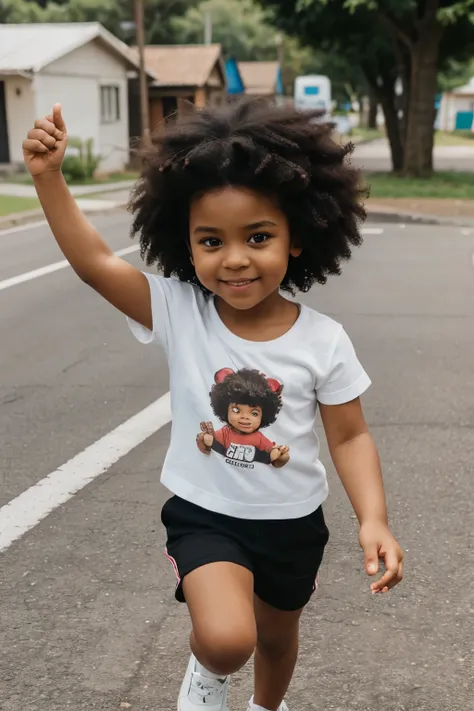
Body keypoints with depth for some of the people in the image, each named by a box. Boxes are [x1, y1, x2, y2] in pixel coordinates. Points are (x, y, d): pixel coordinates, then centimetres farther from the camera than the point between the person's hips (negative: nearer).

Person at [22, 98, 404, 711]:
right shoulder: (177, 312, -17)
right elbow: (93, 261, -20)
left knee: (276, 633, 25)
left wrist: (373, 519, -20)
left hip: (293, 523, 2)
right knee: (226, 639, -26)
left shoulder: (324, 341, -17)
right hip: (205, 515, -1)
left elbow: (349, 437, -9)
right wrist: (48, 177, -28)